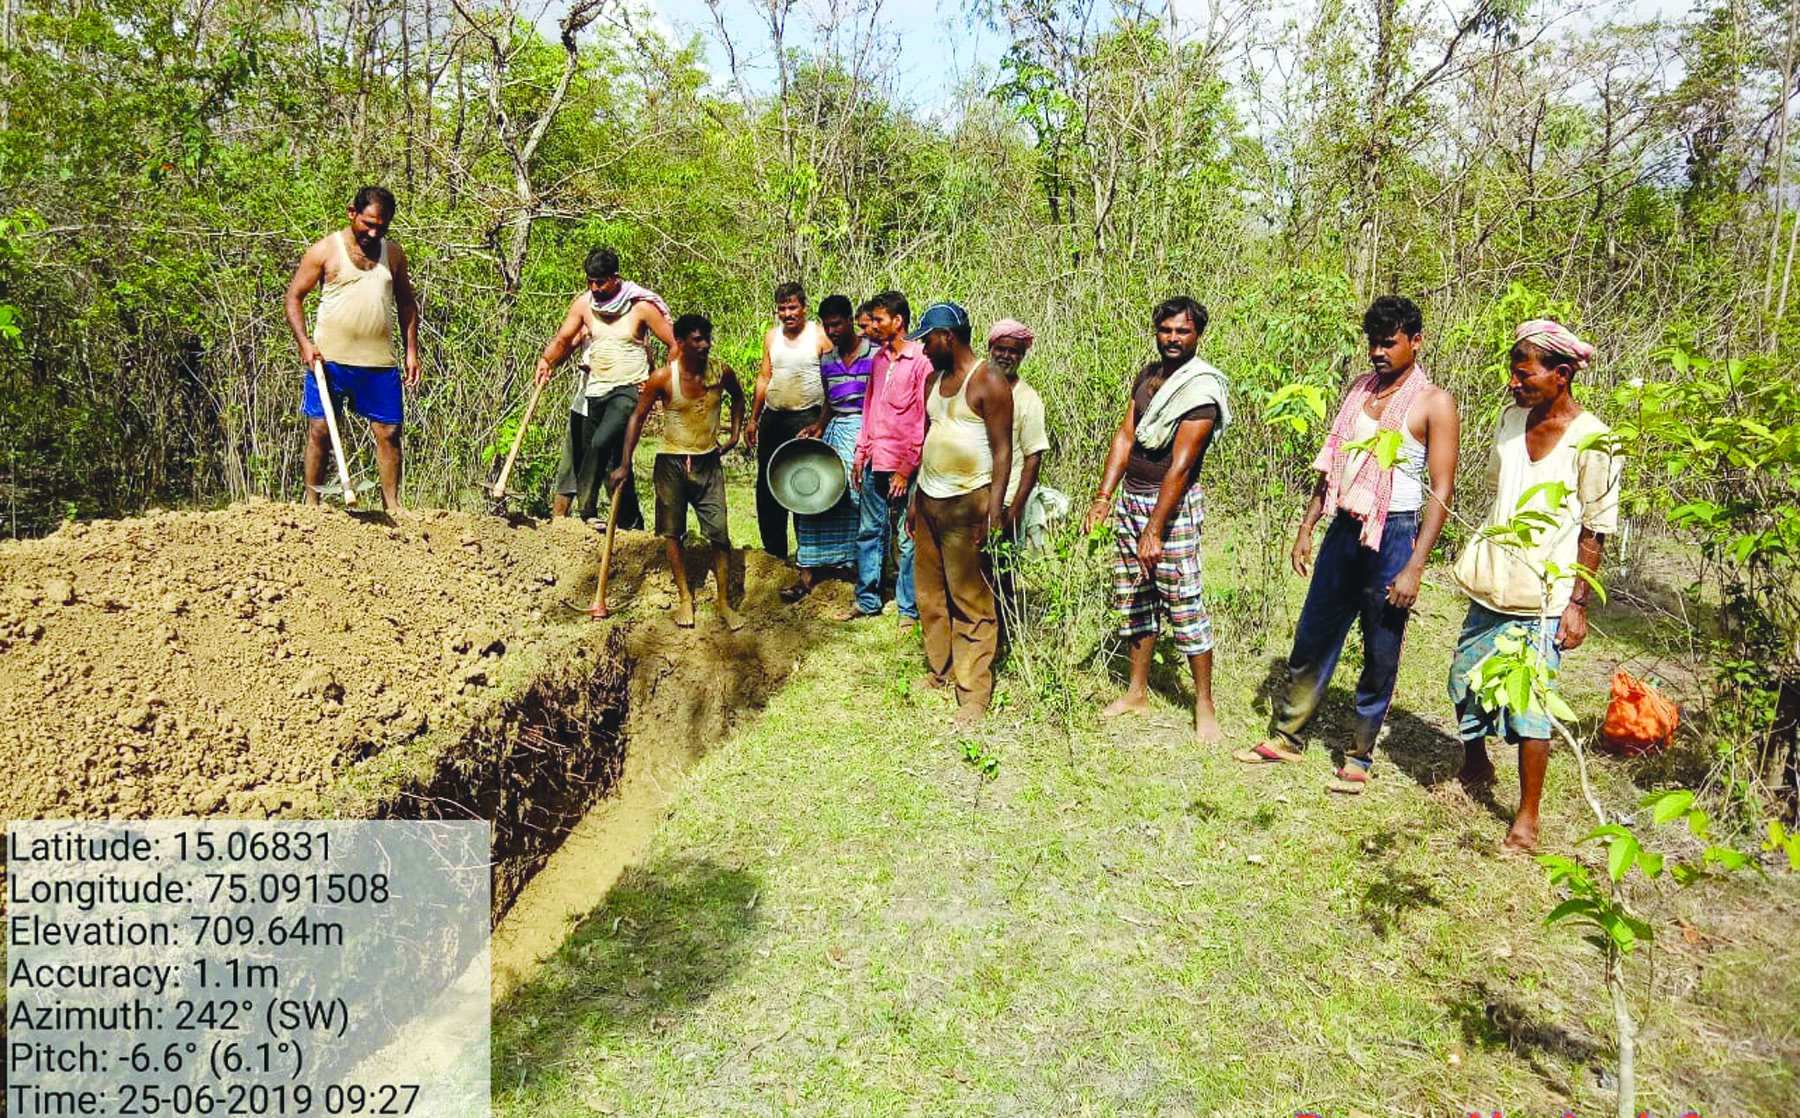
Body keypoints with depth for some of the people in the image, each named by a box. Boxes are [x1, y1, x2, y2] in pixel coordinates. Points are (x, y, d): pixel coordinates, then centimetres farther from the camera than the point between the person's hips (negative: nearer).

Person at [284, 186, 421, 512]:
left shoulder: (393, 254, 10)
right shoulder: (326, 250, 0)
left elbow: (406, 304, 18)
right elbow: (294, 296, 2)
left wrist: (412, 351, 9)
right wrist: (304, 343, -10)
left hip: (379, 362, 3)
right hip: (329, 359, -2)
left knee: (389, 432, 0)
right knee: (320, 430, 1)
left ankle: (391, 506, 9)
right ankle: (311, 503, 11)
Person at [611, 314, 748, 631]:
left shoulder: (721, 372, -6)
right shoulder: (663, 378, -14)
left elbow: (738, 396, 17)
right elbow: (637, 417, -5)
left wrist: (734, 434, 10)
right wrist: (625, 465, -6)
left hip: (708, 462, 1)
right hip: (671, 463, -1)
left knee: (720, 534, -3)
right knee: (673, 534, 7)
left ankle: (724, 604, 8)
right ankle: (685, 598, 23)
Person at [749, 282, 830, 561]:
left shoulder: (820, 336, -5)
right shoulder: (772, 336, 10)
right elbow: (764, 377, 16)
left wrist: (822, 422, -14)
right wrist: (753, 418, 14)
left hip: (806, 418, -5)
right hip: (773, 418, 6)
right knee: (767, 488, 8)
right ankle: (774, 551, 20)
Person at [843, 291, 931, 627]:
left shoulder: (921, 360, -11)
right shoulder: (878, 360, 12)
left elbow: (925, 419, -13)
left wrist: (907, 468, -15)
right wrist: (860, 454, 14)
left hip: (905, 468, -7)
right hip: (875, 464, 7)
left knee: (909, 540, 2)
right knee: (869, 532, 14)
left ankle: (909, 609, 13)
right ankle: (867, 600, 26)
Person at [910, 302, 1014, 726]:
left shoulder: (989, 382, -10)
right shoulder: (935, 380, 14)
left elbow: (1003, 452, -13)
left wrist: (994, 513, -19)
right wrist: (916, 500, 18)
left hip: (967, 502, -8)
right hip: (928, 500, 8)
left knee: (971, 602, -3)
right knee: (929, 592, 14)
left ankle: (974, 694, 4)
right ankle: (940, 670, 29)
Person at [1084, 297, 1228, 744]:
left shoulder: (1201, 390, -13)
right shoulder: (1147, 375, 10)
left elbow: (1179, 466, -19)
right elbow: (1125, 436, 7)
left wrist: (1154, 531, -22)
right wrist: (1103, 497, -2)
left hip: (1174, 504, -7)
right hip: (1130, 498, 7)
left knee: (1184, 603, -4)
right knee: (1132, 597, 11)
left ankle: (1204, 706, 8)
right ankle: (1137, 693, 24)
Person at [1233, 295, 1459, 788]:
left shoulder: (1434, 402, -8)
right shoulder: (1360, 388, 9)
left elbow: (1441, 492, -11)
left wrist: (1414, 567, -16)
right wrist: (1306, 528, 11)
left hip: (1393, 535, -5)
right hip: (1343, 530, 5)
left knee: (1380, 655, 6)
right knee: (1311, 640, 12)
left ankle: (1359, 756, 22)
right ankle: (1286, 737, 26)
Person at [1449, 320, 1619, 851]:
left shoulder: (1591, 442, -12)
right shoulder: (1510, 418, 5)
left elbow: (1595, 530, -9)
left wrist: (1577, 603, -12)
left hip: (1543, 596, -6)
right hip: (1491, 585, 6)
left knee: (1528, 701, -3)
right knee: (1465, 678, 14)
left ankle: (1527, 816, 11)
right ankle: (1476, 766, 40)